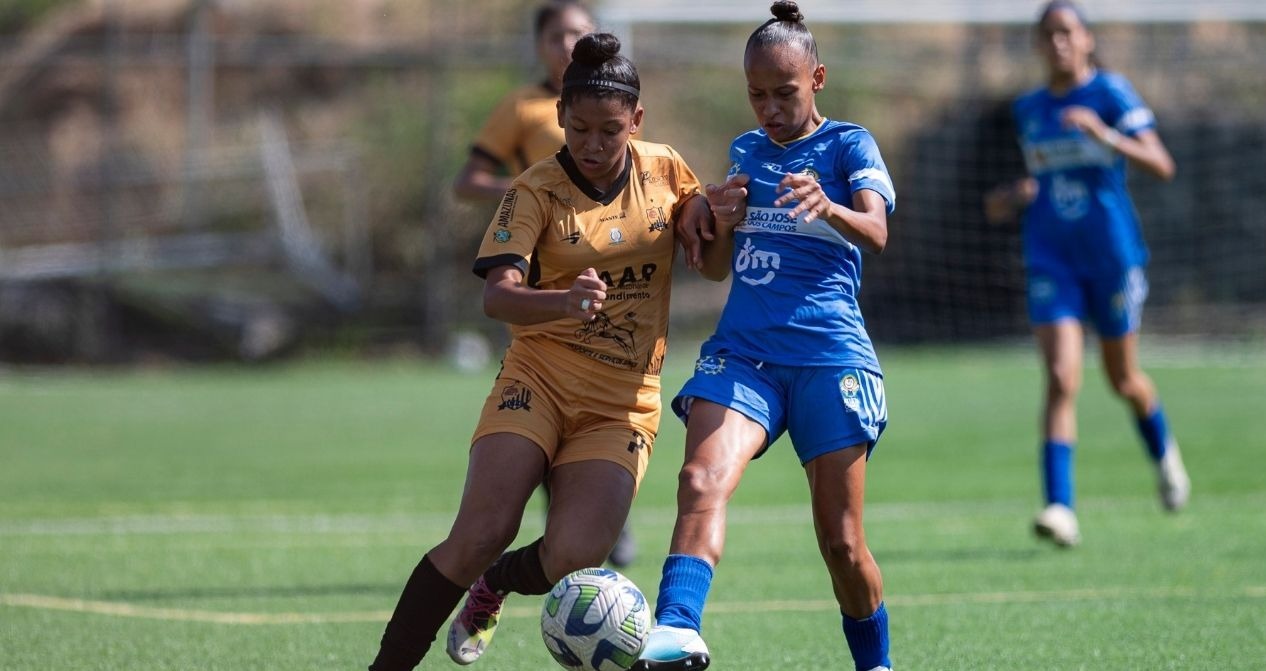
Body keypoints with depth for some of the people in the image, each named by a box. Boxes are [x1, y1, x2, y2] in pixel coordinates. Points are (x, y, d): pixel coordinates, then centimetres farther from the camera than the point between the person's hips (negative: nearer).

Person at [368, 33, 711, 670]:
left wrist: (710, 213, -4)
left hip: (623, 404, 2)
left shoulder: (664, 170, 4)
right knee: (481, 535, -20)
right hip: (538, 382, -2)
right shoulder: (537, 191, -7)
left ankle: (493, 585, 18)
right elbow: (497, 295, -20)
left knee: (572, 558, -17)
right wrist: (566, 303, -41)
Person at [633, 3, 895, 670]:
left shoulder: (848, 145, 2)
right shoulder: (746, 151, 17)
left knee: (841, 542, -2)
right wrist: (721, 223, 1)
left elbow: (877, 233, -17)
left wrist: (826, 207, -39)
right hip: (742, 351, 3)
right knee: (703, 478, -25)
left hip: (829, 356, -3)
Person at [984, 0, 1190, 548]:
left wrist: (1105, 136, -31)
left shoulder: (1111, 94, -7)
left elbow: (1161, 166, -16)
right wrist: (1012, 198, 1)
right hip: (1052, 260, 2)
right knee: (1061, 379, -15)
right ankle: (1060, 508, -20)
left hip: (1112, 255, -2)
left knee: (1124, 380, 14)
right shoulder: (1028, 109, 8)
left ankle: (1165, 455, 47)